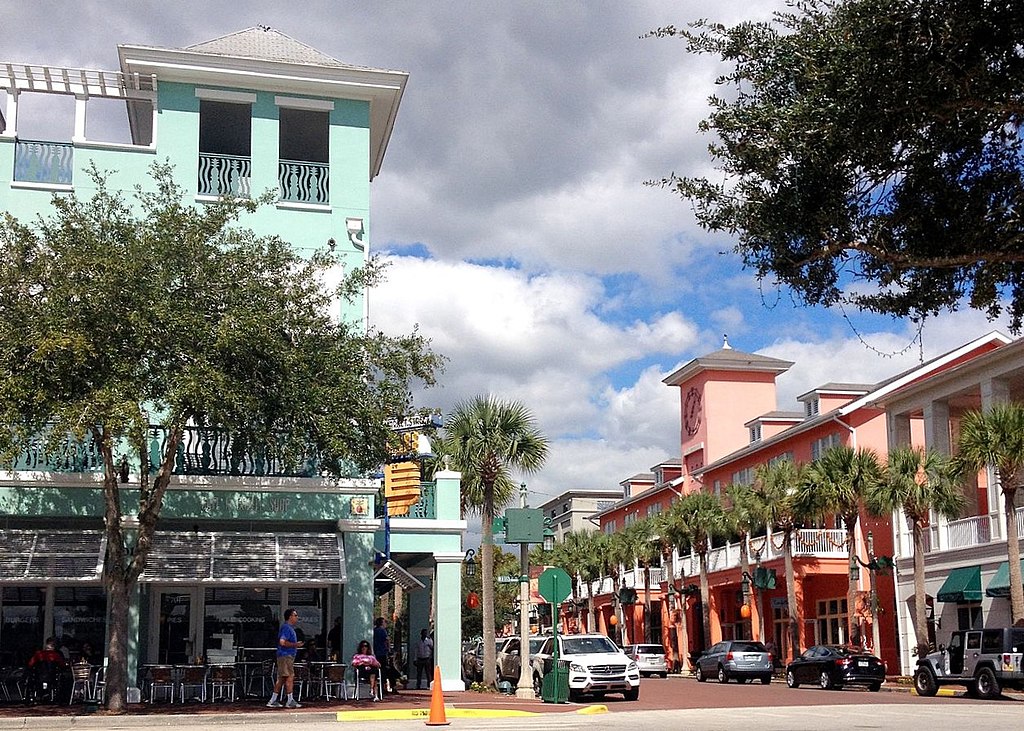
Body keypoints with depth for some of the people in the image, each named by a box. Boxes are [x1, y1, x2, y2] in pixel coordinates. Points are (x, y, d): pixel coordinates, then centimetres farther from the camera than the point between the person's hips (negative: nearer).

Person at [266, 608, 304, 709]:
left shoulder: (290, 628, 20)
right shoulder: (286, 628, -13)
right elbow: (282, 642, -23)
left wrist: (296, 644, 18)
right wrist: (295, 645, -17)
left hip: (288, 656, 10)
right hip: (286, 656, -10)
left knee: (281, 679, 10)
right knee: (290, 677, -8)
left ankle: (273, 701, 13)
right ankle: (290, 701, -5)